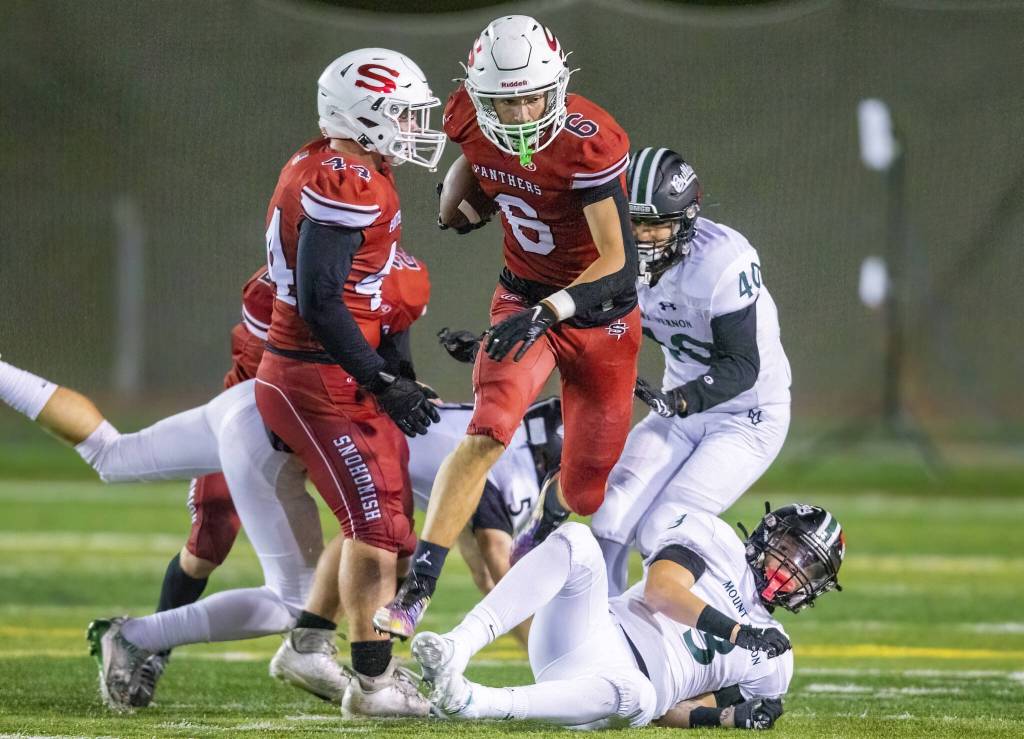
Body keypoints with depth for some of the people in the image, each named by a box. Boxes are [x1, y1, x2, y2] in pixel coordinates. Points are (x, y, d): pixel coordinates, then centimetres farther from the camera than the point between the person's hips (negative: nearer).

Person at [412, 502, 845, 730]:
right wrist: (735, 631, -8)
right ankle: (457, 648, -42)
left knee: (635, 697, -41)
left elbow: (678, 712, 20)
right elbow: (661, 589, 0)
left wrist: (733, 715, -2)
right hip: (589, 632, 0)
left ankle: (468, 702, -47)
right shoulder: (716, 539, 19)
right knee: (577, 541, -31)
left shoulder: (771, 658, 25)